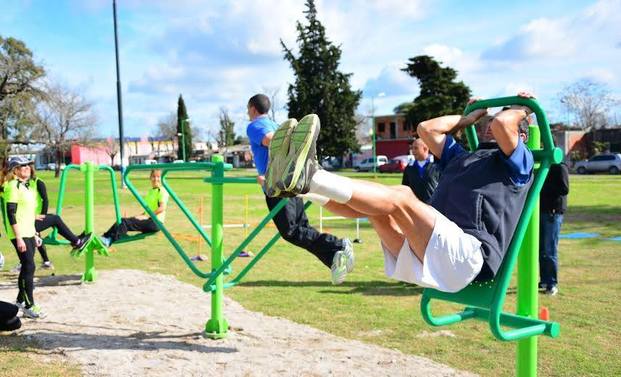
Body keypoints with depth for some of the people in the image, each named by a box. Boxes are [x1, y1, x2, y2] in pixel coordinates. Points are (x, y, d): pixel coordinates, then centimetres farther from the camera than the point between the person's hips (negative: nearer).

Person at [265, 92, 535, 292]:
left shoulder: (518, 163, 11)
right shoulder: (461, 157, 34)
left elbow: (501, 123, -9)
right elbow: (427, 129, 39)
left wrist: (520, 111, 13)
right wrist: (468, 119, 44)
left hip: (469, 256, -8)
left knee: (401, 197, -26)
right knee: (376, 205, -8)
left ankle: (308, 178, -40)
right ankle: (297, 182, -28)